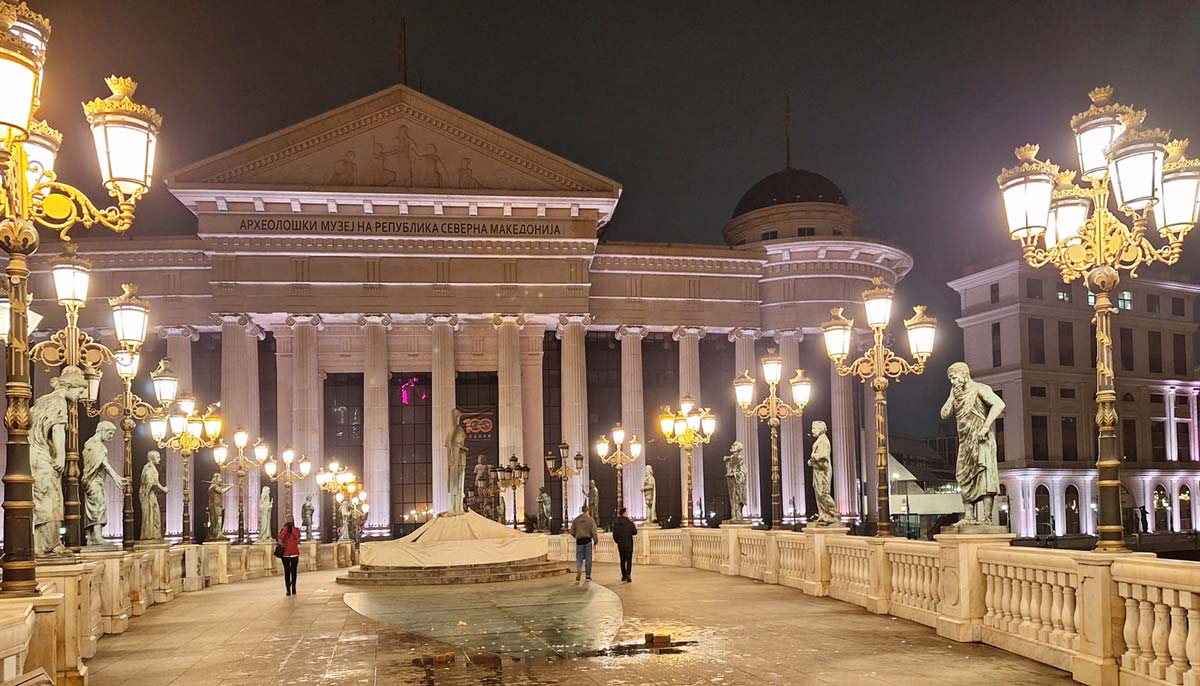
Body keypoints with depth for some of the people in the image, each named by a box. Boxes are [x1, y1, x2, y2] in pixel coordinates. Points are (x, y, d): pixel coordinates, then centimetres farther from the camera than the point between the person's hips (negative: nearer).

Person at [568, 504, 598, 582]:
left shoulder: (576, 520, 3)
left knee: (579, 558, 7)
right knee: (588, 558, 7)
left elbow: (572, 532, 8)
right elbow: (594, 532, -8)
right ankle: (588, 575, 9)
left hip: (579, 541, 1)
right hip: (588, 540, -1)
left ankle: (579, 569, -21)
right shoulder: (590, 520, -5)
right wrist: (595, 541, 3)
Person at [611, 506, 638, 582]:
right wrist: (635, 527, 14)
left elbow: (614, 534, -1)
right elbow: (634, 532, -5)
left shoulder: (616, 523, -3)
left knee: (622, 560, 15)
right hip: (629, 544, -3)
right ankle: (628, 574, -19)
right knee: (629, 560, -1)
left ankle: (624, 576, 20)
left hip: (620, 544, 3)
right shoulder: (630, 522, -10)